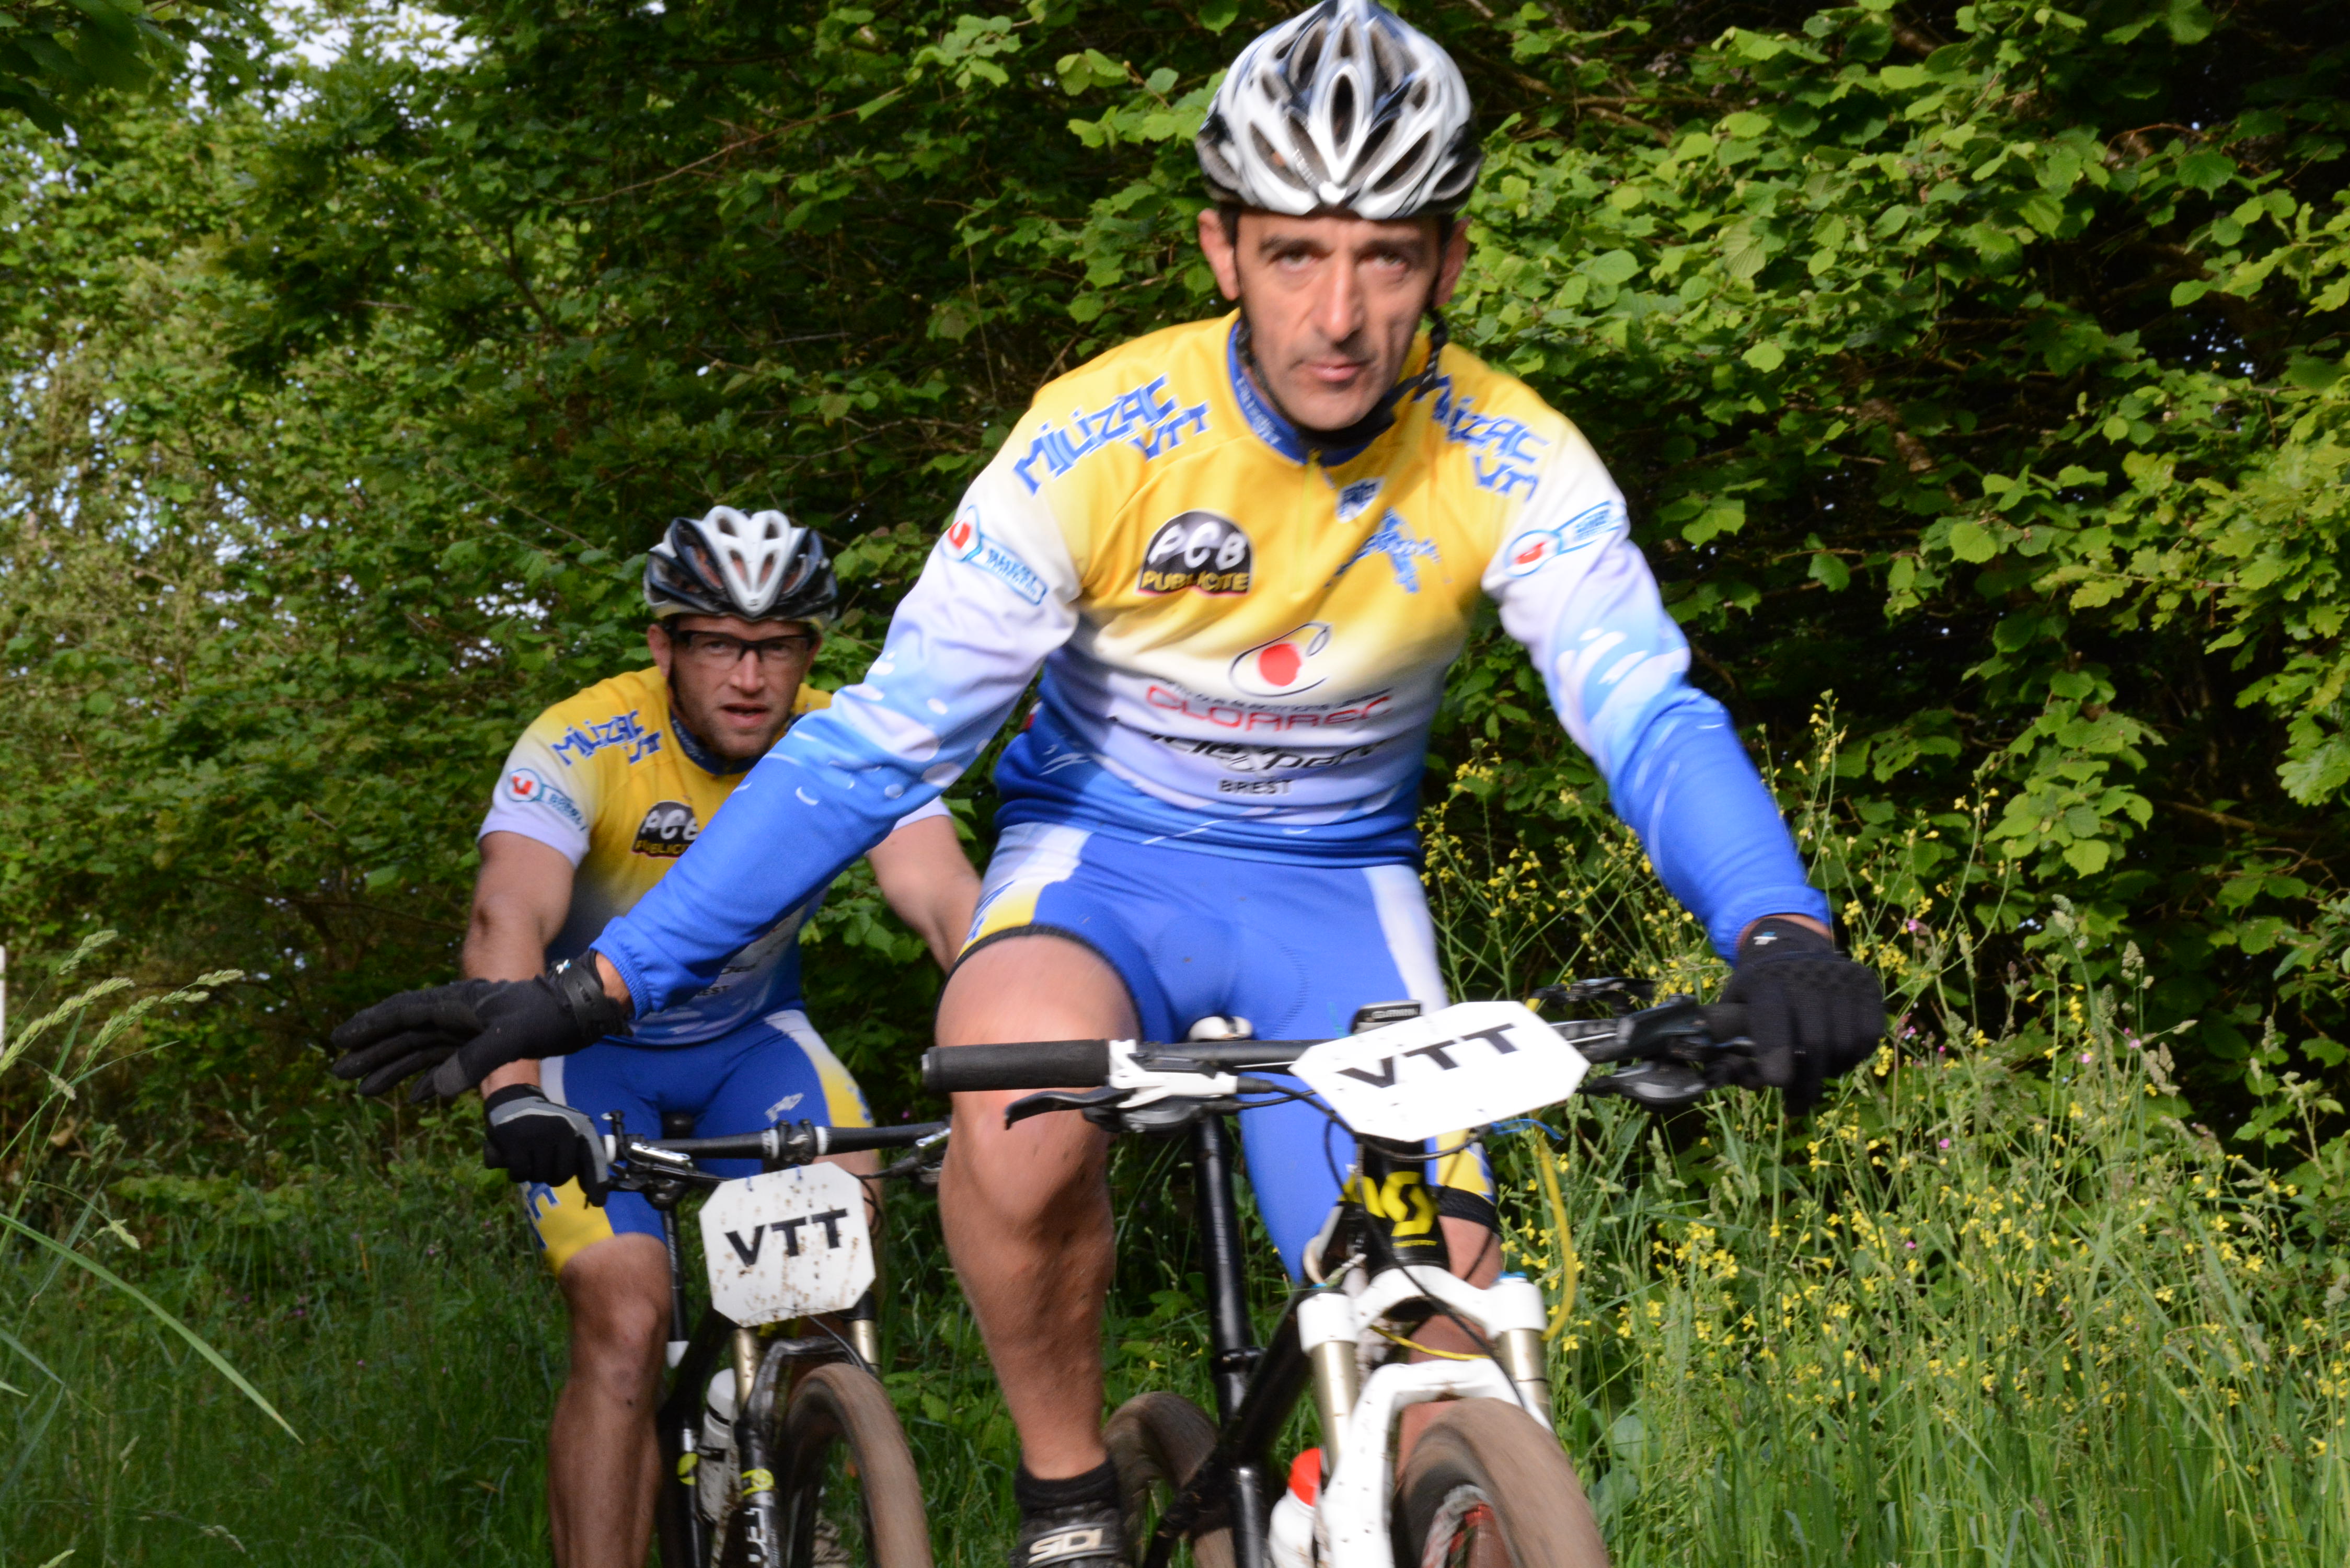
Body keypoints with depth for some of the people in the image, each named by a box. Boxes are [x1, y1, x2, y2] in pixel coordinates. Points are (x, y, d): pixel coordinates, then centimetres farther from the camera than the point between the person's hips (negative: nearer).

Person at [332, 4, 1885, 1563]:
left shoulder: (1512, 463, -17)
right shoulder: (1101, 441, -21)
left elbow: (1653, 717, -23)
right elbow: (880, 739, -19)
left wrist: (1781, 937, -45)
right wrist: (605, 982, -24)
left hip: (1340, 887, 2)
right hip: (1103, 851, -2)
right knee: (1024, 1118, -36)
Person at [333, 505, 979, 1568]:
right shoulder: (584, 746, -26)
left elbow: (949, 901, -32)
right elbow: (508, 920, -41)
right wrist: (513, 1096, -58)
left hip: (749, 1032, 2)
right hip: (593, 1042, -2)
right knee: (625, 1322, -22)